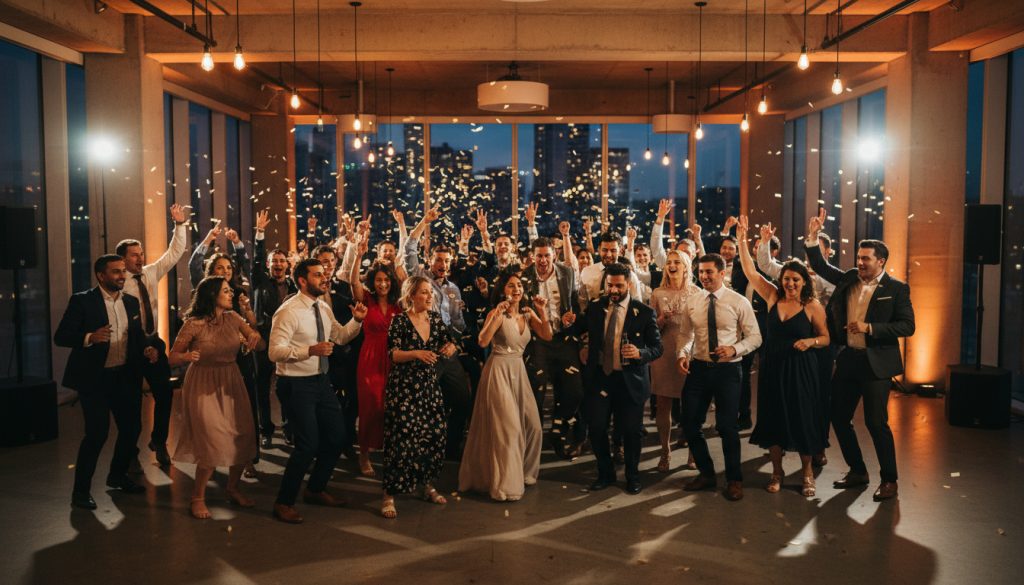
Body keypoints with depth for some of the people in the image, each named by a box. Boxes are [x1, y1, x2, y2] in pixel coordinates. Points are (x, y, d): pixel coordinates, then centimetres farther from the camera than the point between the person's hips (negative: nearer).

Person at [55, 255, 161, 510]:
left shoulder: (131, 302, 9)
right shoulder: (82, 301, -7)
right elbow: (61, 336, -11)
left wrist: (148, 347, -6)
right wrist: (90, 337, -29)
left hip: (125, 376, 6)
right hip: (94, 378, -6)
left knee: (132, 427, 10)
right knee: (97, 432, -9)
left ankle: (117, 475, 33)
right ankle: (81, 490, 7)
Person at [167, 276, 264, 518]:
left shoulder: (233, 318, 0)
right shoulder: (194, 324, -12)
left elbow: (260, 344, -1)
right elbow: (172, 358, -7)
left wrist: (255, 338, -24)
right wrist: (187, 357, -28)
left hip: (231, 383, 5)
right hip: (204, 387, -5)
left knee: (244, 439, 4)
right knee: (213, 443, -9)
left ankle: (233, 489, 27)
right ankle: (197, 498, 12)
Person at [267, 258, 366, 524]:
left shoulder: (324, 308, 8)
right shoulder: (289, 311, -17)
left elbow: (341, 336, 17)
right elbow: (275, 352, -24)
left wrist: (356, 320, -2)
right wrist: (310, 350, -36)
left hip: (321, 380, 9)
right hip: (297, 384, -8)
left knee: (337, 437, 14)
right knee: (308, 445, -10)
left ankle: (316, 490, 35)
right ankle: (283, 502, 10)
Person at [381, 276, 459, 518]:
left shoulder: (435, 318, 7)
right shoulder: (399, 321, -8)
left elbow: (450, 343, 11)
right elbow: (392, 354, -13)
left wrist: (450, 348, -12)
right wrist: (416, 353, -27)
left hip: (430, 387, 5)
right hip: (404, 389, -5)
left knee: (435, 435, 6)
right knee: (402, 439, -8)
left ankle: (428, 485, 25)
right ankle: (389, 495, 2)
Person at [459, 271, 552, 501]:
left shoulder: (527, 313, 5)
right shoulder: (497, 314, -12)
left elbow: (547, 336, -4)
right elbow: (482, 342, -27)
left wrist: (543, 312, -14)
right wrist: (496, 315, -34)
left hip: (519, 371, 6)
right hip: (499, 371, -6)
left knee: (532, 425, 6)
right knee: (507, 427, -4)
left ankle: (524, 473, 27)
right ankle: (505, 483, 8)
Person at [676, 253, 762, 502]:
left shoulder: (739, 302, -7)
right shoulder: (692, 302, 4)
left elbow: (755, 337, -5)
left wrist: (734, 349, -22)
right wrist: (682, 354, -6)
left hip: (727, 369, -4)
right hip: (698, 368, 4)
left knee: (727, 426, 3)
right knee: (690, 424, 6)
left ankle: (734, 480, 24)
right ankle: (706, 474, 28)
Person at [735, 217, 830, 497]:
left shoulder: (813, 306, -6)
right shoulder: (773, 296, 2)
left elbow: (825, 338, 2)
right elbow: (750, 271, -3)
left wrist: (810, 341, -19)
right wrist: (742, 240, -10)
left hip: (801, 369, -3)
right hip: (772, 367, 3)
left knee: (802, 419, 5)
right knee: (773, 418, 8)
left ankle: (807, 471, 26)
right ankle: (777, 471, 25)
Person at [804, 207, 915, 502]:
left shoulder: (896, 289, -7)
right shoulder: (848, 279, 8)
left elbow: (907, 326, -11)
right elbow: (820, 266, 13)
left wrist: (870, 328, -19)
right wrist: (813, 236, 0)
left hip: (876, 363, -6)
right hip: (848, 359, 6)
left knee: (876, 422, -5)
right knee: (839, 417, 10)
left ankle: (889, 480, 12)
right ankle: (857, 471, 27)